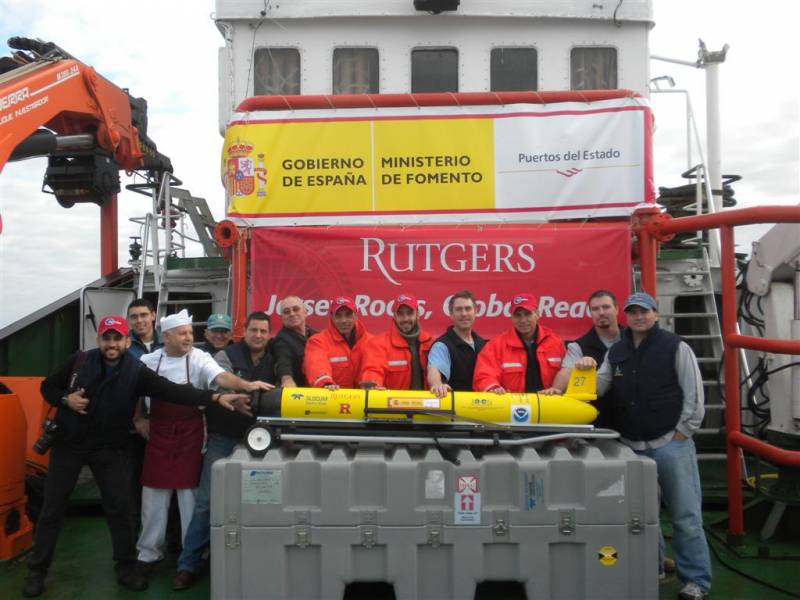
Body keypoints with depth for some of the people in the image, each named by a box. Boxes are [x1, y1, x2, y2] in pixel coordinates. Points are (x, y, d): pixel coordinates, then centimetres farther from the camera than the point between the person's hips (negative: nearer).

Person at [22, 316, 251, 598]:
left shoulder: (136, 371, -14)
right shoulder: (79, 361, -8)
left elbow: (174, 391, -26)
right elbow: (47, 386, 6)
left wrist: (215, 397, -39)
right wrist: (65, 399, -17)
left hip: (109, 449, -1)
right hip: (68, 444, 1)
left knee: (118, 509, 3)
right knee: (52, 508, 9)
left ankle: (126, 568, 19)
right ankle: (37, 571, 25)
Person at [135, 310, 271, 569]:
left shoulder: (199, 358, -7)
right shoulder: (148, 361, 2)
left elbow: (221, 376, -23)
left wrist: (246, 385, -39)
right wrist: (138, 419, 7)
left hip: (190, 433, -2)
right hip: (158, 432, 2)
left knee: (190, 492, 5)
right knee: (154, 494, 9)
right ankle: (149, 550, 26)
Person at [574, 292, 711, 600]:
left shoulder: (675, 347, -4)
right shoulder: (616, 352, 10)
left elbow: (694, 392, -6)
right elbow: (598, 388, 8)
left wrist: (682, 431, -8)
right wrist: (587, 370, -12)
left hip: (671, 444, -5)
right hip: (630, 446, 5)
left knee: (685, 516, 2)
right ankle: (652, 570, 29)